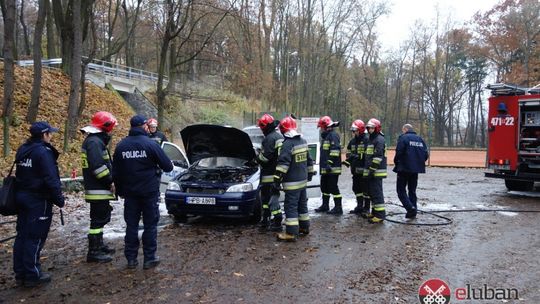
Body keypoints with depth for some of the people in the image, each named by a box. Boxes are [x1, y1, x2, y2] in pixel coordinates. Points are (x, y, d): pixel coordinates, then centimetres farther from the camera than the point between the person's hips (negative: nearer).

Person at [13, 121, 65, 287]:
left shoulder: (22, 150, 10)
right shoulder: (43, 152, -18)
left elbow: (20, 175, 17)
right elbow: (51, 179, -20)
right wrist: (59, 198, -12)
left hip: (22, 197, 9)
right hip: (38, 200, -9)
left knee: (22, 235, 13)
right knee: (35, 238, -1)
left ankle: (20, 274, 22)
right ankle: (32, 275, 7)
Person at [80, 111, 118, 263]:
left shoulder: (96, 140, 16)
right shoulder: (94, 142, -18)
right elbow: (98, 166, -27)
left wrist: (109, 181, 11)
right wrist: (110, 182, -17)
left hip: (99, 189, 11)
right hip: (98, 190, -11)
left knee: (101, 218, 20)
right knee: (98, 219, -5)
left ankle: (99, 245, 32)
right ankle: (93, 252, 2)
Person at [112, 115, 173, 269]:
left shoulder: (121, 146, 4)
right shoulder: (151, 144, -11)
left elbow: (116, 172, 9)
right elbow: (167, 166, -8)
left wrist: (120, 191, 19)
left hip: (130, 192, 4)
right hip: (149, 192, -4)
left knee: (131, 225, 10)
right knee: (150, 225, 5)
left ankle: (131, 259, 15)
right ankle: (149, 259, 8)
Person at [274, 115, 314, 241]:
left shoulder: (287, 144, -18)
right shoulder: (303, 141, 9)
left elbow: (283, 164, -24)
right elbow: (309, 160, 18)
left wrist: (277, 180, -23)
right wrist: (310, 173, 30)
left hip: (292, 182, -8)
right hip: (303, 180, 9)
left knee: (291, 207, -5)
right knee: (302, 204, 19)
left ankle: (291, 233, -5)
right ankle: (304, 227, 30)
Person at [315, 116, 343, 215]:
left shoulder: (333, 135, -13)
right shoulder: (326, 136, 19)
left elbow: (335, 151, -24)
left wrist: (329, 163, -27)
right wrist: (323, 165, 25)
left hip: (332, 168, -10)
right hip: (325, 168, 10)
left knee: (333, 187, -6)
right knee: (324, 187, 17)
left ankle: (338, 208, 2)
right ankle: (325, 205, 29)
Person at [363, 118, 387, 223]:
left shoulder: (379, 139, -11)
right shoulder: (370, 139, 20)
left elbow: (378, 156, -20)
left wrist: (372, 169, -22)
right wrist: (367, 169, 25)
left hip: (377, 171, -10)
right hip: (370, 171, 10)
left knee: (377, 193, -10)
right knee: (371, 192, 15)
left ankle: (380, 214, -8)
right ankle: (375, 211, 25)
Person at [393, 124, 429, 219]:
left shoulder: (403, 138, -8)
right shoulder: (420, 139, 11)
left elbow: (399, 152, -16)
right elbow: (426, 154, 7)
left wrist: (396, 163, 0)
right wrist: (419, 163, 16)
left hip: (404, 168, -6)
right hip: (416, 169, 6)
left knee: (401, 190, 2)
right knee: (412, 190, 15)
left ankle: (410, 207, -15)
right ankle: (413, 212, 16)